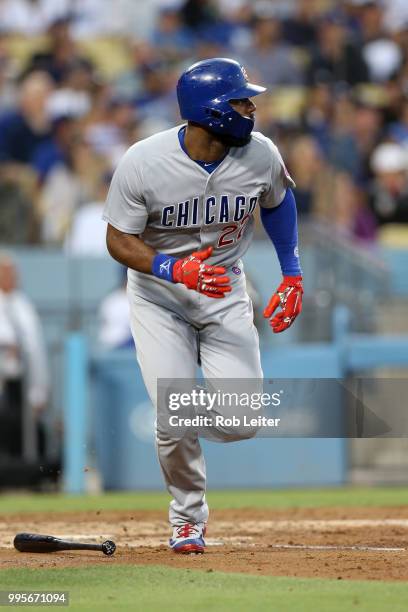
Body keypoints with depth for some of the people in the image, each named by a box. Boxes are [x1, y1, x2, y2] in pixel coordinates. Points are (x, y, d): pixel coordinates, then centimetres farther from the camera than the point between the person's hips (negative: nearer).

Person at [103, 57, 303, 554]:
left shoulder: (261, 155, -14)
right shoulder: (143, 163, -24)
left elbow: (277, 202, 8)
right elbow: (118, 240, -16)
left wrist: (292, 274, 7)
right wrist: (176, 269, -32)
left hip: (225, 291, 2)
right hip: (157, 294, -2)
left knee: (240, 424, -10)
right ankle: (188, 517, 14)